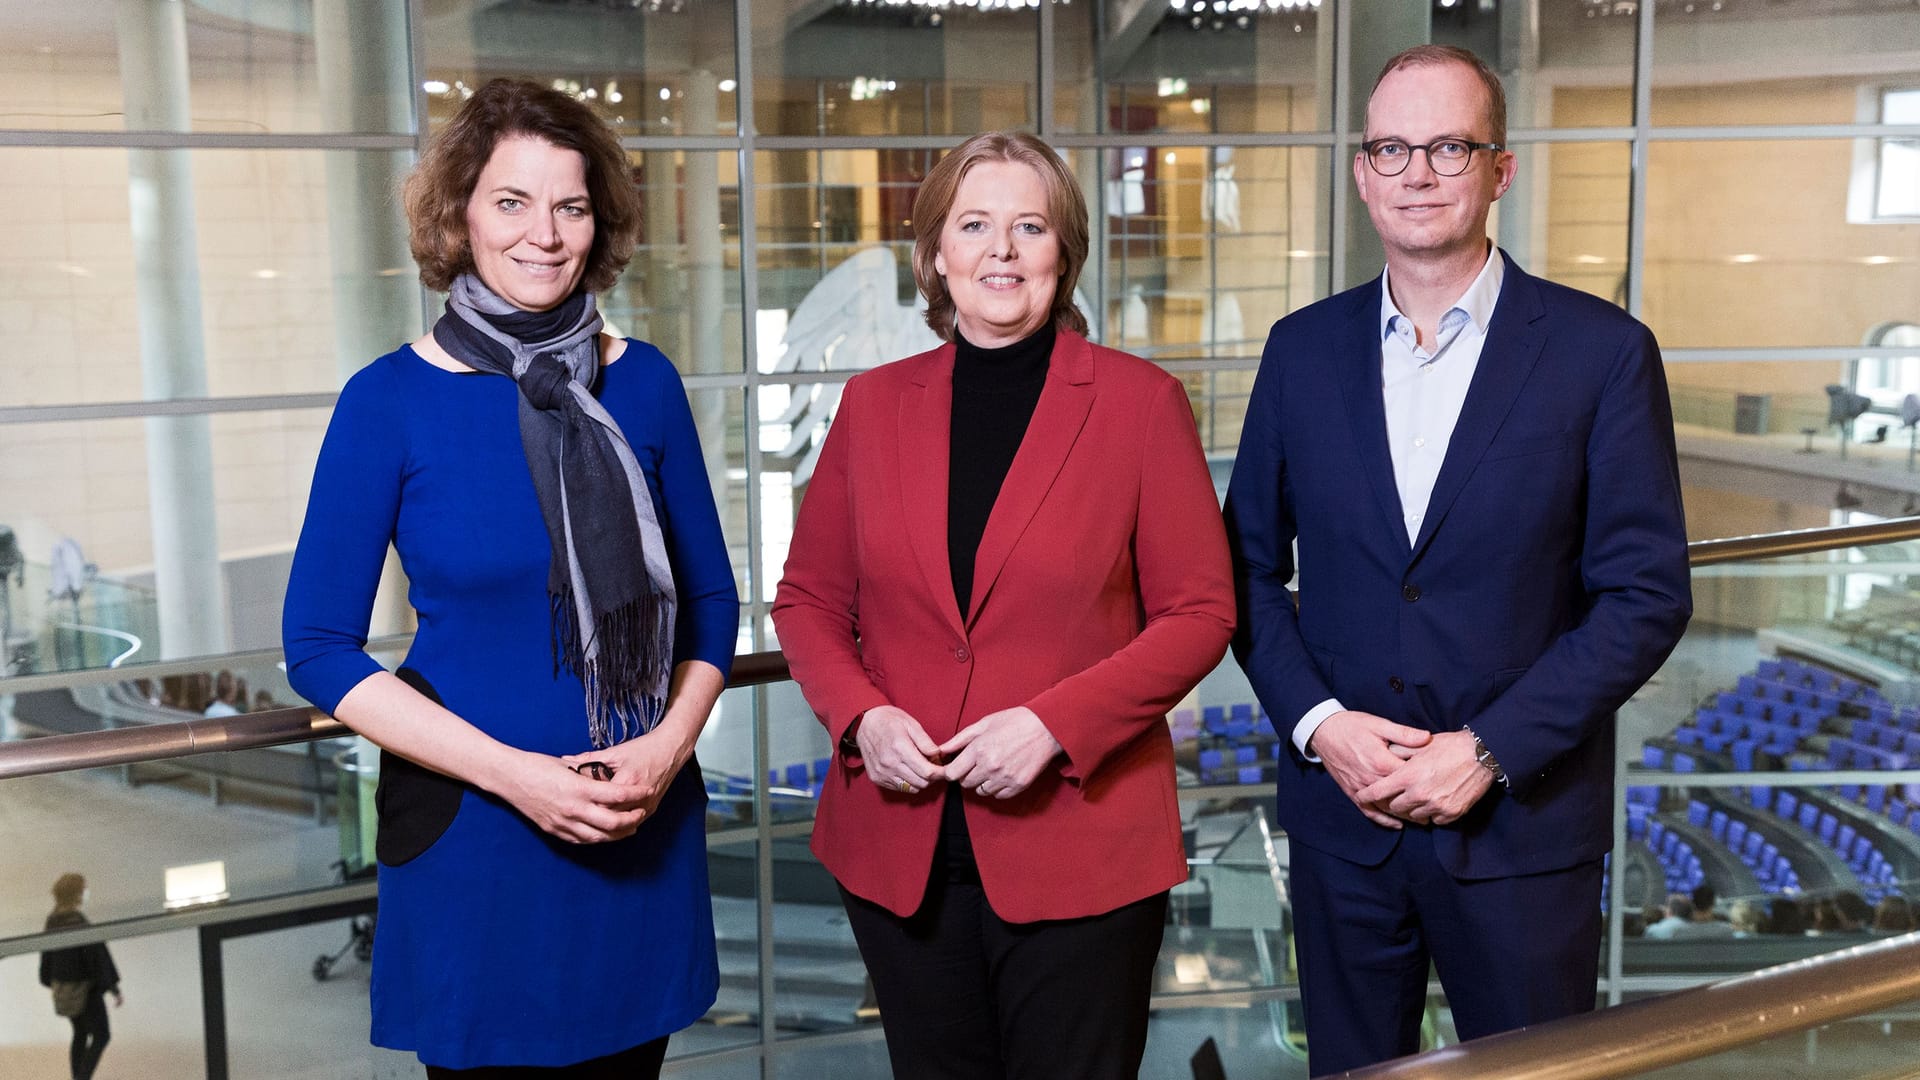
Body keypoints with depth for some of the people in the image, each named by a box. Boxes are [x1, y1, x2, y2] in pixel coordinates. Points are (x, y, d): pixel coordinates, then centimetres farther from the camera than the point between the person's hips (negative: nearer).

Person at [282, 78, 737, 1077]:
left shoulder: (644, 383, 1)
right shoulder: (392, 398, -7)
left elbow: (709, 600, 9)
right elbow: (320, 648, -6)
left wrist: (670, 742, -9)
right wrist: (510, 772, -15)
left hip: (645, 824, 3)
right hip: (472, 835, -2)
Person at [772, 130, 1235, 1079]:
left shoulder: (1140, 401, -3)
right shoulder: (874, 403, 6)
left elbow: (1199, 613, -4)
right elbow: (808, 599, 11)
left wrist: (1054, 725, -16)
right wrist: (859, 715, -8)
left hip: (1080, 844, -3)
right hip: (899, 847, 3)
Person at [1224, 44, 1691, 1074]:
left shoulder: (1601, 350, -5)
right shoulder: (1304, 348, 4)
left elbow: (1647, 592, -7)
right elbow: (1249, 566, 7)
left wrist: (1490, 751, -14)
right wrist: (1317, 722, -8)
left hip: (1523, 824, -2)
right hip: (1339, 811, 3)